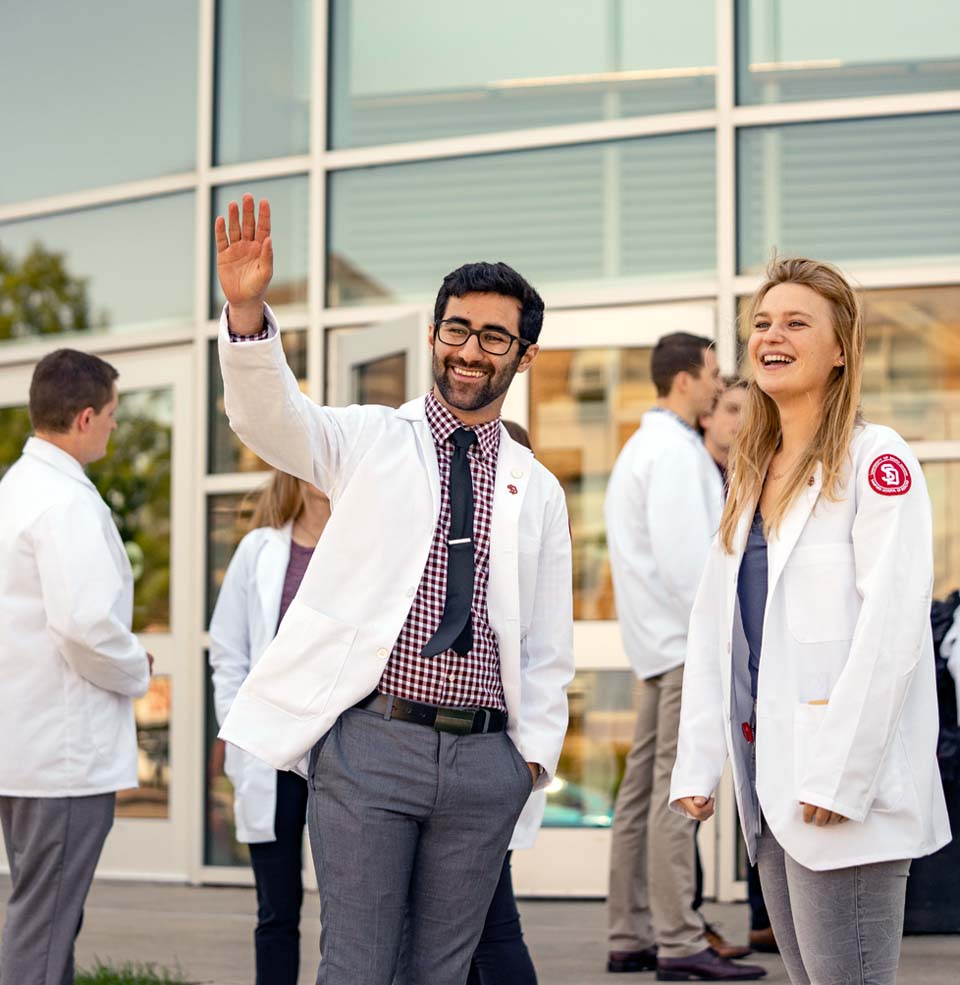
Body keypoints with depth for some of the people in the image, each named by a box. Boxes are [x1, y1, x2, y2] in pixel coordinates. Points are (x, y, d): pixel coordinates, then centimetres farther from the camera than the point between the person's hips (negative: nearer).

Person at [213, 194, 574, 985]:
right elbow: (271, 416, -14)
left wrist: (533, 756, 5)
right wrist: (248, 311, -31)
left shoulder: (537, 491, 14)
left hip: (485, 758, 3)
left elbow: (548, 649, 16)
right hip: (372, 742, -3)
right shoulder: (373, 441, 6)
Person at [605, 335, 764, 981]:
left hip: (662, 643, 10)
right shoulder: (674, 449, -11)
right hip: (685, 642, -10)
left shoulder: (648, 445, 21)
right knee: (677, 790, -11)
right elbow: (681, 554, -20)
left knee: (645, 791, 9)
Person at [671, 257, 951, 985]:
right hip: (767, 785, 7)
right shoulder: (752, 472, 16)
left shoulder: (875, 459, -7)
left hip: (843, 794, -7)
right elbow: (713, 626, 14)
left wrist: (839, 777, -19)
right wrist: (699, 764, 6)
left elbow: (890, 629, -15)